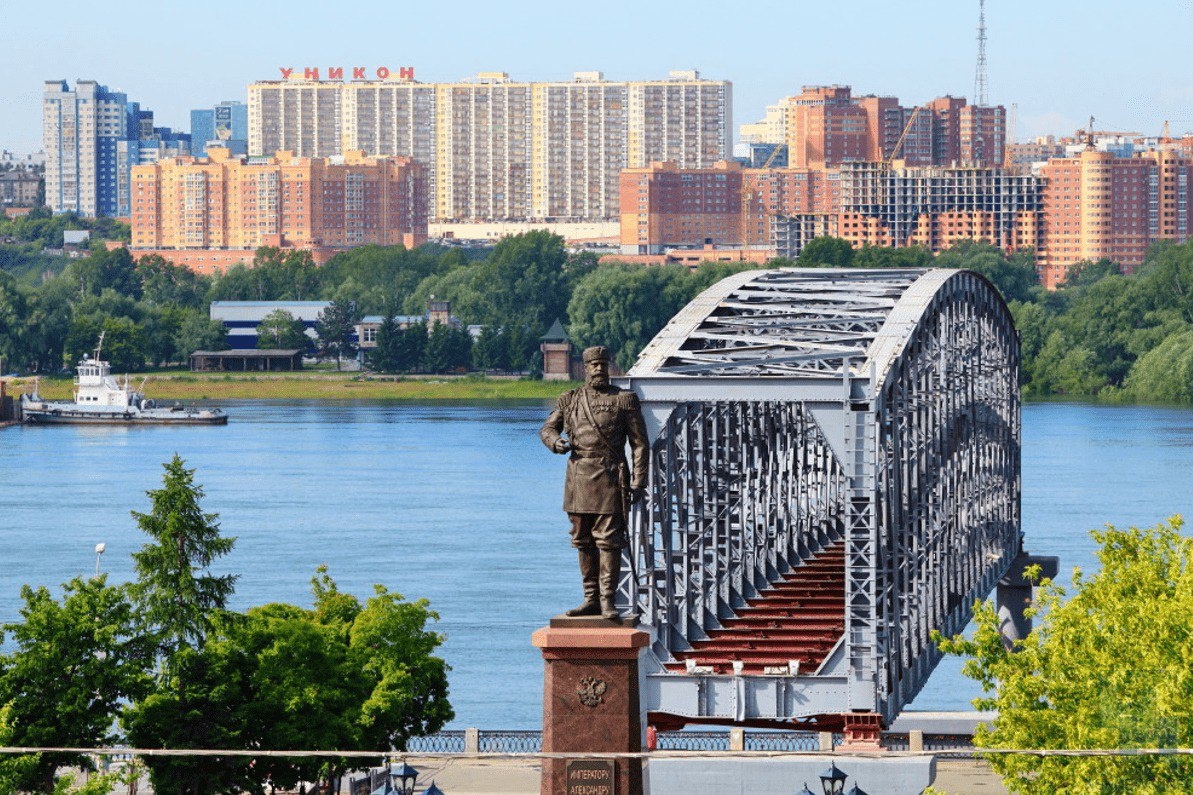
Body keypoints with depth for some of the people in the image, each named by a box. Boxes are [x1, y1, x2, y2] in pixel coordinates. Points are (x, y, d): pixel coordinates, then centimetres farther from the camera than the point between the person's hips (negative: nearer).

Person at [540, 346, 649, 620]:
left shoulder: (624, 399, 3)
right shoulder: (569, 400, 13)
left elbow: (640, 443, 3)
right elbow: (547, 429, 21)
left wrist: (639, 482, -5)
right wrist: (556, 442, -4)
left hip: (610, 478, -4)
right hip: (578, 478, 4)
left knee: (609, 540, -8)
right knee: (583, 541, 7)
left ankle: (607, 601, -7)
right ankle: (591, 599, 14)